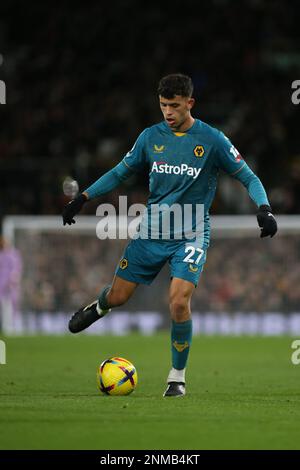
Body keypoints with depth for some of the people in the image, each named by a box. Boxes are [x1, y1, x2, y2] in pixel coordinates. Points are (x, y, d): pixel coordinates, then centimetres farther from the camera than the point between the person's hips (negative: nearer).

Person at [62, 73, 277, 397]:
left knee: (179, 302, -21)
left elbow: (248, 178, -3)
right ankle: (98, 308, 47)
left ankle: (177, 376, -1)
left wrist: (264, 209, -19)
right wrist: (83, 197, 9)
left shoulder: (212, 140, -8)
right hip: (152, 229, 3)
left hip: (192, 234, -3)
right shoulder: (151, 137, 2)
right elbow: (120, 172, 15)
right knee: (117, 296, 7)